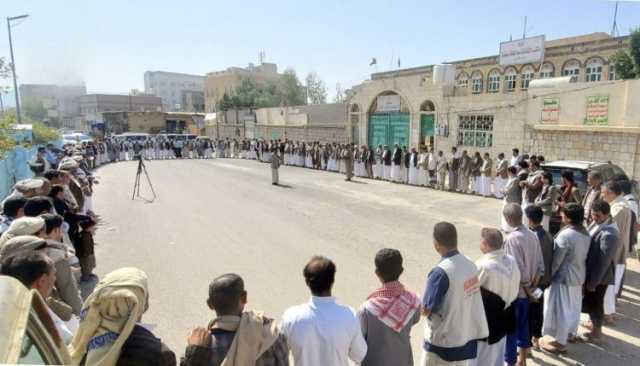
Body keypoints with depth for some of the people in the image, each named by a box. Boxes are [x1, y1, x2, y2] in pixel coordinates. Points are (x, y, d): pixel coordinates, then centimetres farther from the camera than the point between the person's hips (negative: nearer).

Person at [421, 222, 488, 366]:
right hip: (465, 337, 7)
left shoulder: (440, 272, -26)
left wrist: (421, 306, 1)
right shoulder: (470, 265, -2)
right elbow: (471, 302, 9)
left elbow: (426, 309, -20)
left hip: (442, 342, -7)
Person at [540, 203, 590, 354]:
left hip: (564, 277, -8)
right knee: (573, 307, 24)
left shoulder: (565, 235, -27)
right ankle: (570, 332, 43)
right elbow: (582, 256, 8)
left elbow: (556, 260, -21)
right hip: (579, 275, 8)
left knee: (561, 309, 6)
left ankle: (560, 342, 18)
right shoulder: (585, 233, -1)